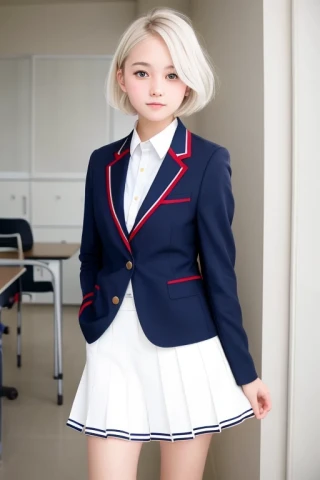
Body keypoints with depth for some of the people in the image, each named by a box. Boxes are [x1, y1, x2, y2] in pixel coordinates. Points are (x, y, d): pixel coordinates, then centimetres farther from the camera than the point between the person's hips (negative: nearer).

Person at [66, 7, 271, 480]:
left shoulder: (208, 161, -7)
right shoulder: (103, 162, 6)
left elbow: (219, 269, -7)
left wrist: (244, 370, -4)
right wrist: (91, 319, 9)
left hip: (184, 348, -3)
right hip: (113, 347, 4)